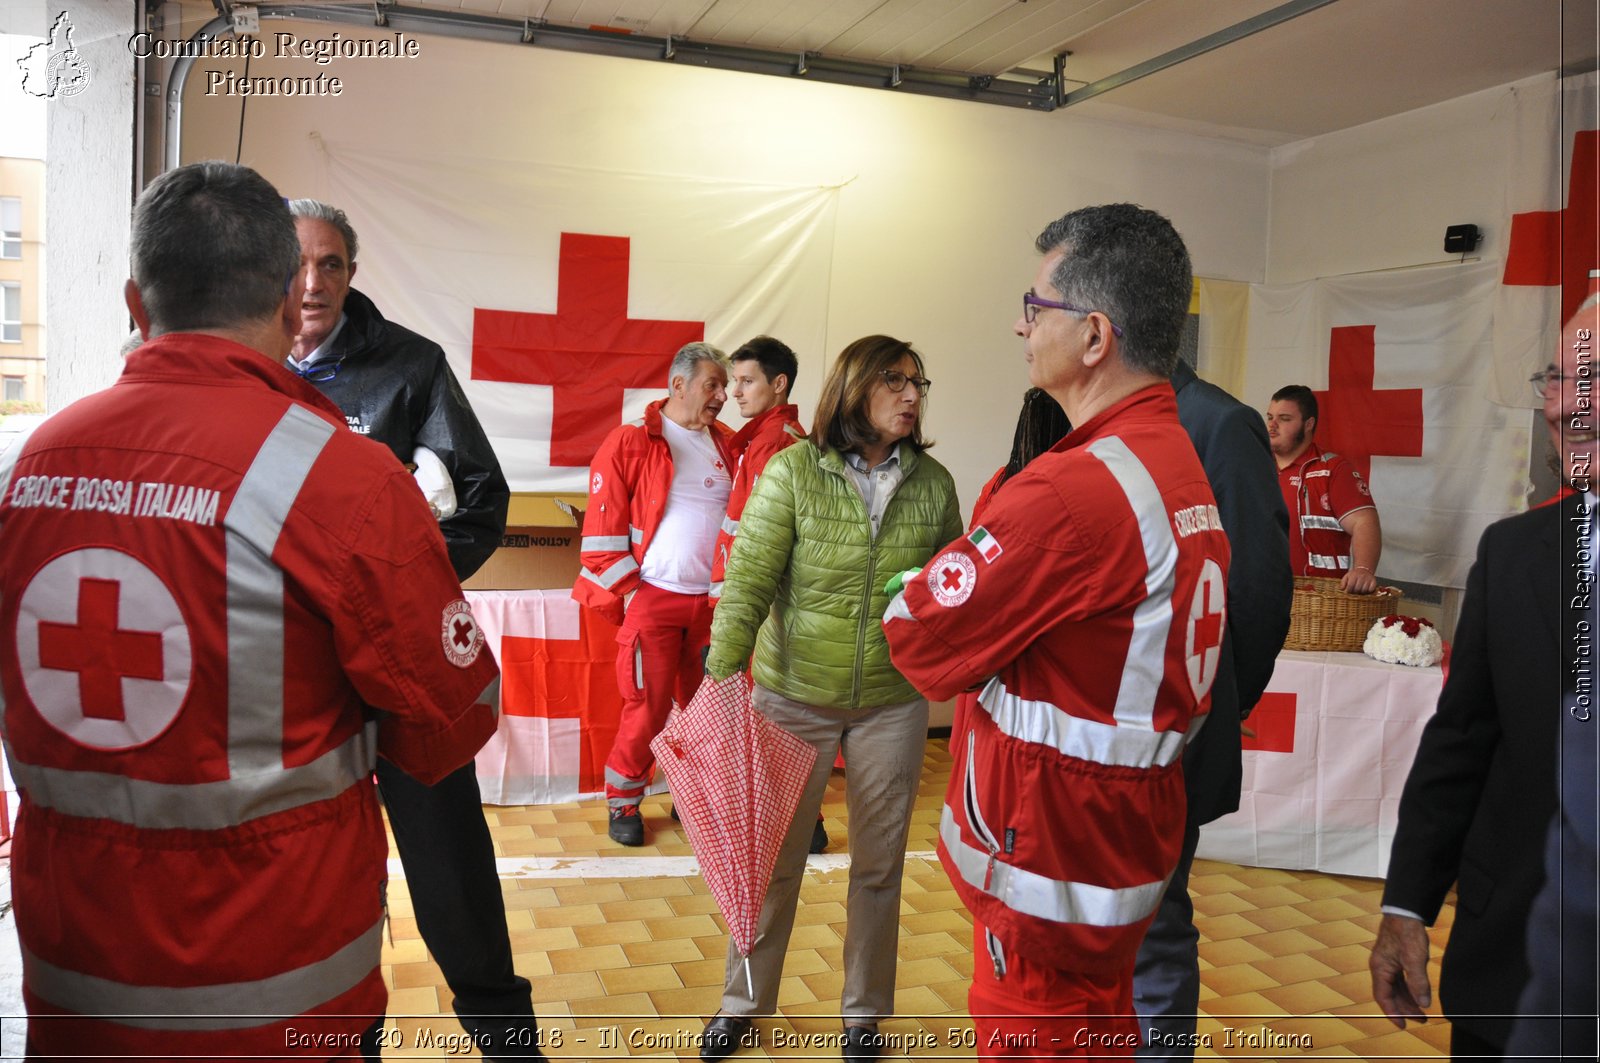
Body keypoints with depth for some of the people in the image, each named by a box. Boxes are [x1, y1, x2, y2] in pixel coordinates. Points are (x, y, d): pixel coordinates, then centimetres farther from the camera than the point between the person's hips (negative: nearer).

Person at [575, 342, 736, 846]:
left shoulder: (727, 445, 8)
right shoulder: (630, 443, -5)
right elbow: (602, 529, -6)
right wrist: (629, 594, -8)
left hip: (713, 600, 5)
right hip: (654, 597, -4)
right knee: (648, 709, 0)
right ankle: (623, 804, 19)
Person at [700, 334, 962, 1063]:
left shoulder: (933, 483, -3)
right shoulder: (793, 471, -11)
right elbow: (748, 580, -14)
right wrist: (722, 675, -20)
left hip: (892, 702, 2)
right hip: (792, 695, -2)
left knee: (878, 863, 14)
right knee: (773, 855, 13)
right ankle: (744, 1001, 35)